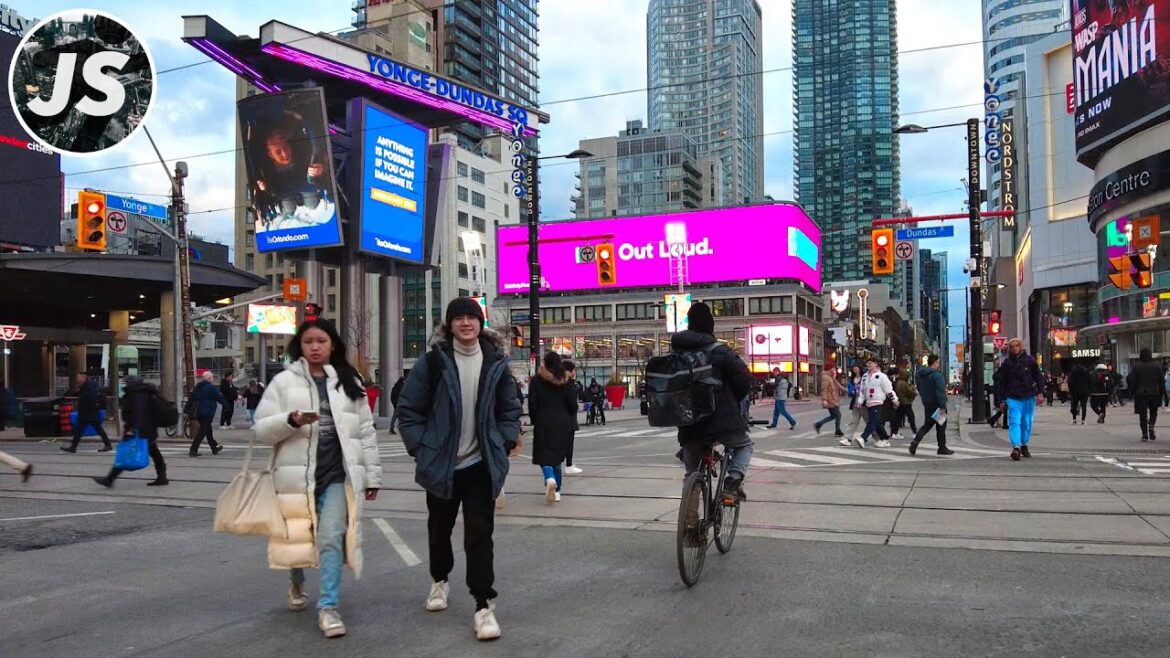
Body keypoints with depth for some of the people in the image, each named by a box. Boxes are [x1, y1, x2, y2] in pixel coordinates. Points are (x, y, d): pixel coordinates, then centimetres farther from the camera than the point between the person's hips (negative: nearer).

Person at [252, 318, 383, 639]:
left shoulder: (349, 382, 8)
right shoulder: (284, 381, 2)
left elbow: (365, 432, 9)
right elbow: (261, 429, -1)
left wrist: (372, 475, 7)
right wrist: (290, 420, -21)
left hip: (337, 474, 0)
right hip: (297, 474, 0)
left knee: (331, 537, -11)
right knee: (297, 537, 13)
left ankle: (328, 607, -5)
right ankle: (297, 582, 43)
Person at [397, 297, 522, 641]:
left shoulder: (496, 362, 0)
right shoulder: (432, 361, -7)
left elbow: (510, 409, 9)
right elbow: (409, 409, -3)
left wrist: (505, 442, -2)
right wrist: (420, 448, -8)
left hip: (481, 464, 0)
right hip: (441, 463, 0)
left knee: (480, 533, -5)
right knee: (440, 528, 19)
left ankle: (484, 605, 1)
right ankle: (439, 580, 44)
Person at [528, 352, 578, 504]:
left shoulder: (537, 380, -5)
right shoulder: (566, 381, 1)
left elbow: (532, 405, -6)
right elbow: (573, 405, 1)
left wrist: (534, 420, 9)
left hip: (543, 423, -3)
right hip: (563, 423, 3)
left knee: (543, 455, 3)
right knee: (558, 454, 13)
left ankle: (550, 479, -25)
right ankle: (557, 491, 16)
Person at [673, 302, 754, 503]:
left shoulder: (676, 352, 6)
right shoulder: (719, 351, -7)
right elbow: (744, 378, -10)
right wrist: (734, 400, 9)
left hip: (689, 424, 3)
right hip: (722, 419, -3)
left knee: (692, 473, 16)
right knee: (745, 445, 25)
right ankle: (732, 483, 0)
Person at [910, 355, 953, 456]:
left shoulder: (921, 375, 8)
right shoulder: (936, 375, -19)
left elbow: (919, 389, 19)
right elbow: (940, 391, -23)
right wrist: (942, 406, -23)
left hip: (927, 405, 7)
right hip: (937, 405, -7)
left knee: (927, 425, 13)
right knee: (941, 426, 5)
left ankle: (916, 441, -8)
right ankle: (942, 448, 14)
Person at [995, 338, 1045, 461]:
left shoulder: (1029, 360, 4)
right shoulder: (1006, 363, 3)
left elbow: (1038, 377, 7)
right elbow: (1001, 382, 7)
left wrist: (1040, 393, -2)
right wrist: (1002, 399, 4)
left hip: (1029, 397, 1)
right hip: (1013, 398, -1)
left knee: (1027, 422, 9)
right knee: (1014, 422, -11)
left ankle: (1024, 445, 23)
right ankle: (1016, 447, -18)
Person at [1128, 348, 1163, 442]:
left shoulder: (1136, 367, -4)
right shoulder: (1156, 366, -1)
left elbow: (1130, 379, -10)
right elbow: (1161, 381, -1)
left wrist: (1133, 391, 2)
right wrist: (1160, 394, 5)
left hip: (1140, 394, -1)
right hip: (1154, 393, 1)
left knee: (1142, 414, 5)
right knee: (1153, 412, 16)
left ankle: (1144, 434, 2)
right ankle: (1151, 427, -8)